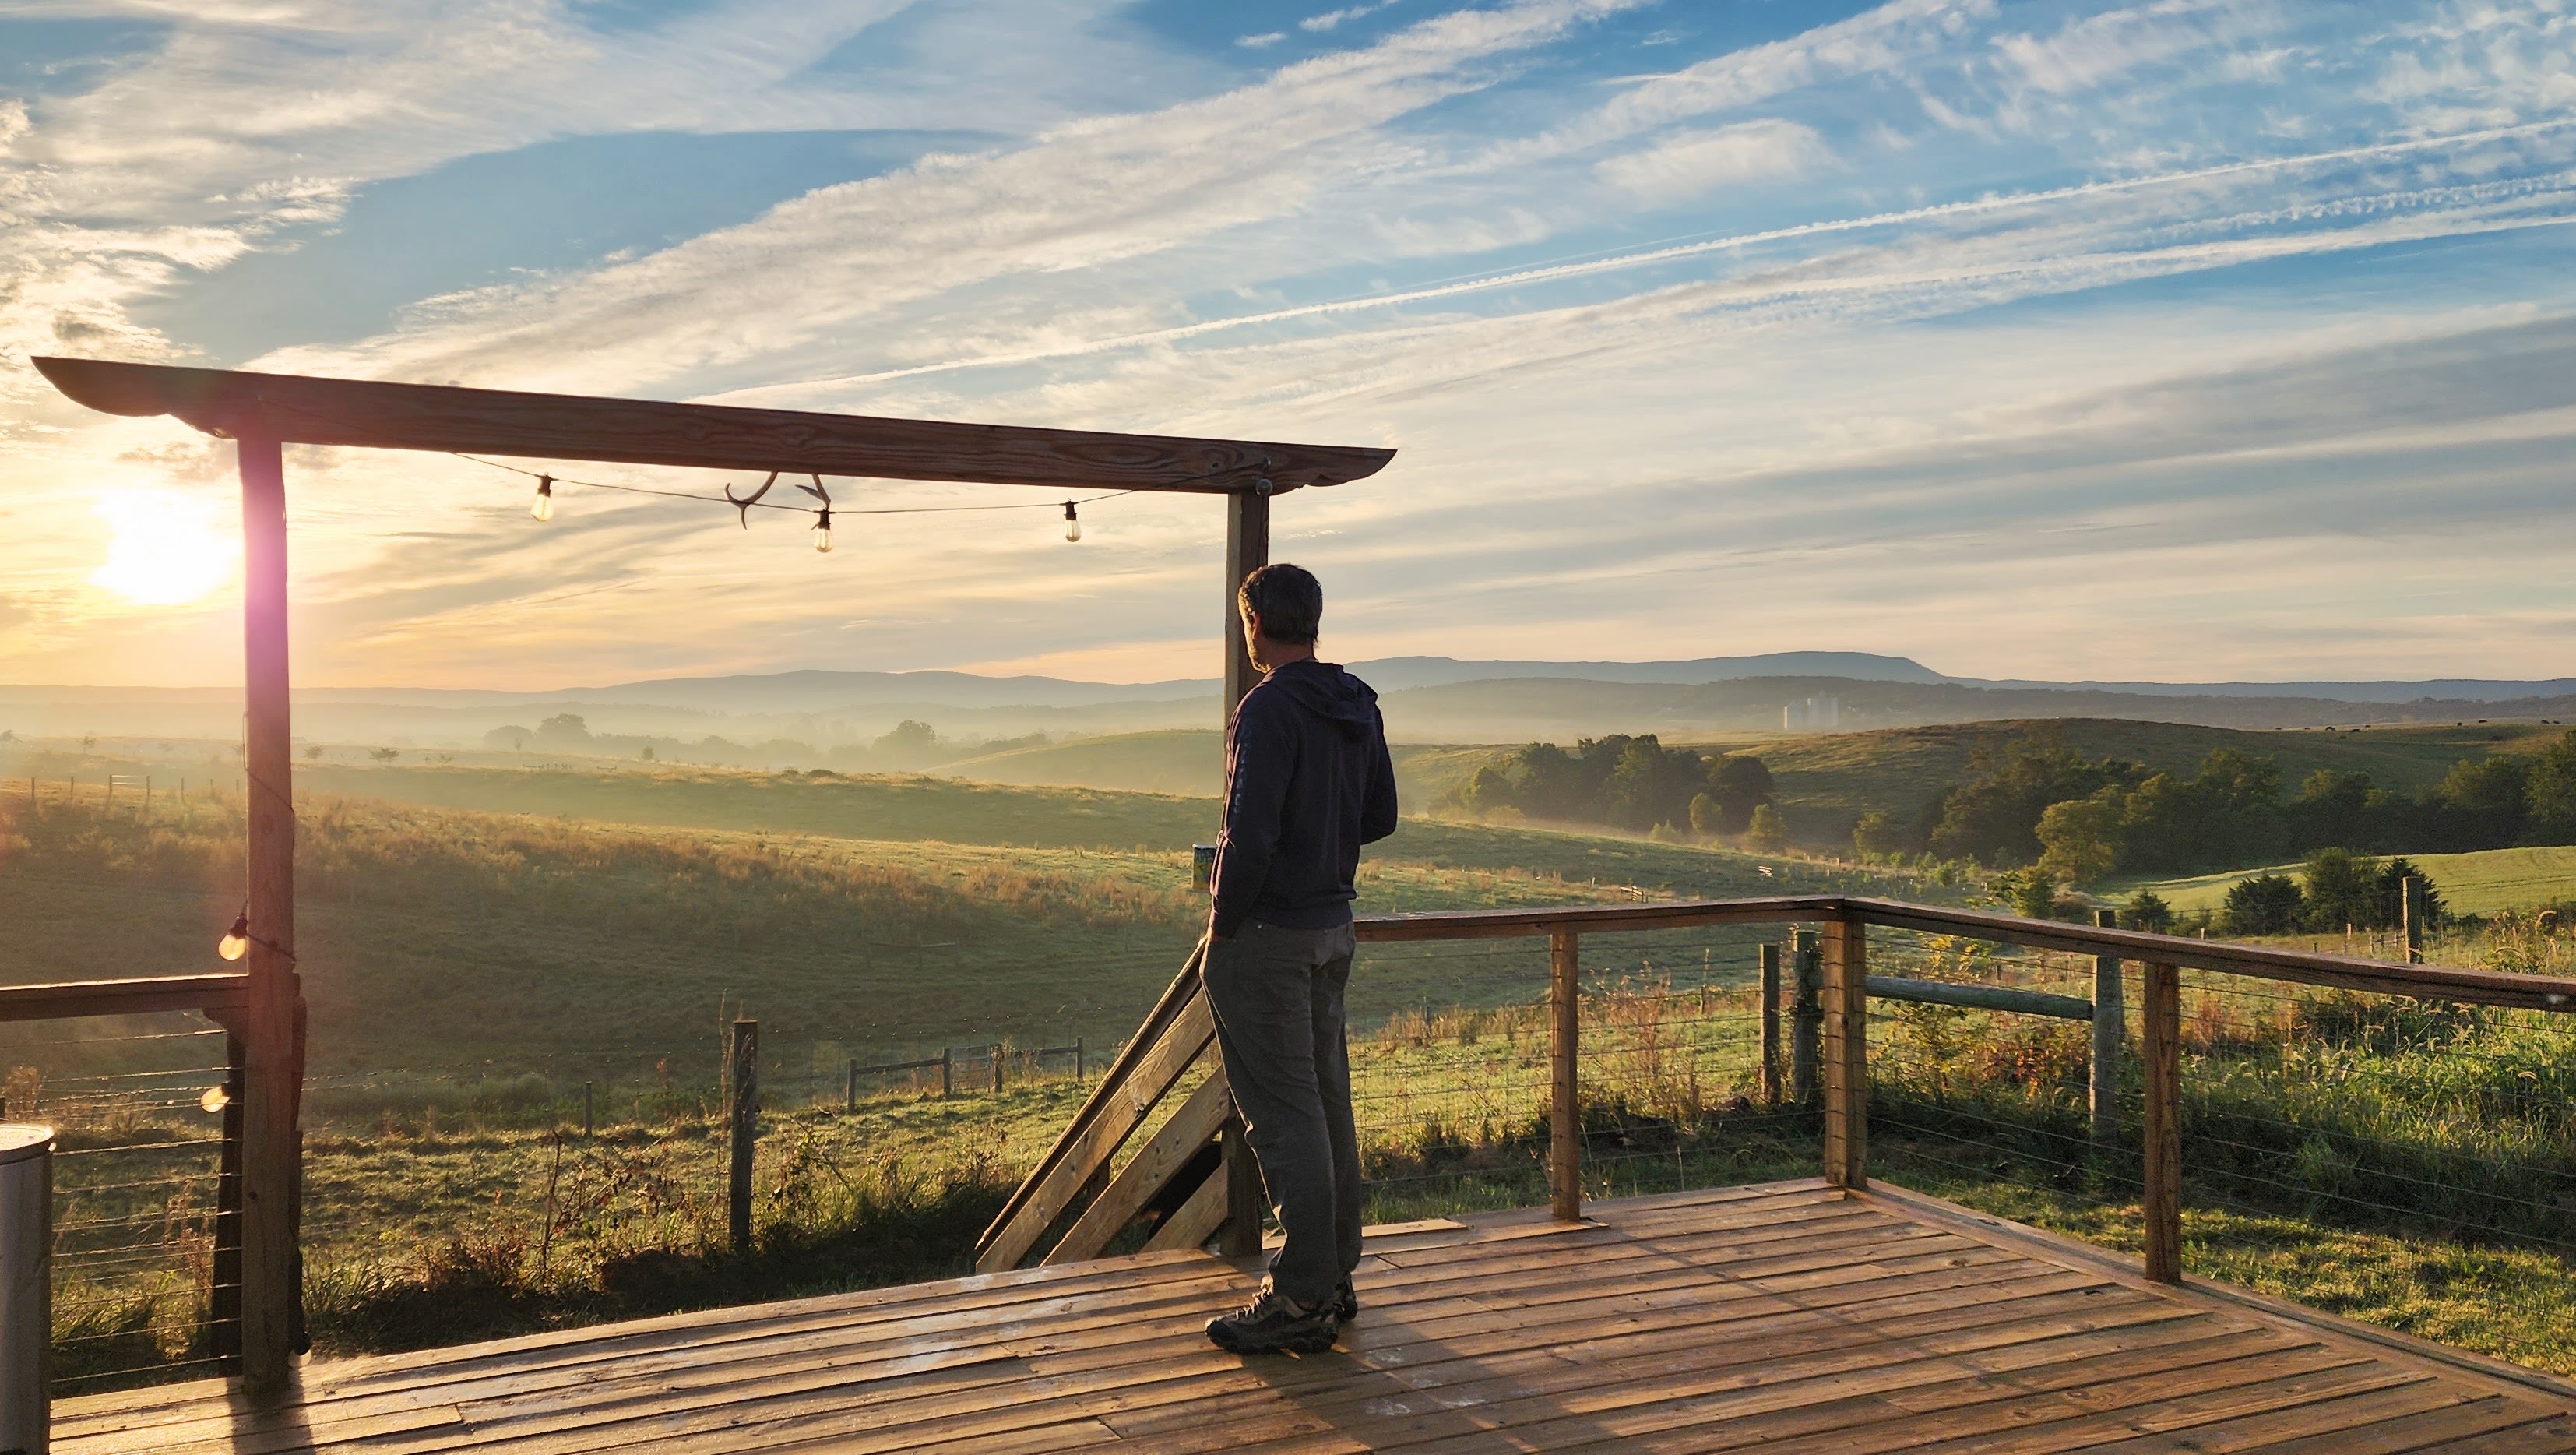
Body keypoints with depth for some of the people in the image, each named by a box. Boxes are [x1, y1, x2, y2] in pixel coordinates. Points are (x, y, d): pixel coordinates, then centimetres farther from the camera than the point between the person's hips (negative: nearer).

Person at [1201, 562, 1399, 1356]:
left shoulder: (1269, 709, -18)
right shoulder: (1358, 708, 8)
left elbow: (1251, 835, -23)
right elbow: (1380, 816, 15)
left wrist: (1223, 925, -12)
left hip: (1266, 935, -9)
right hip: (1332, 926, 9)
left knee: (1282, 1117, -3)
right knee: (1327, 1105, 15)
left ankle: (1300, 1301, 3)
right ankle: (1335, 1277, 26)